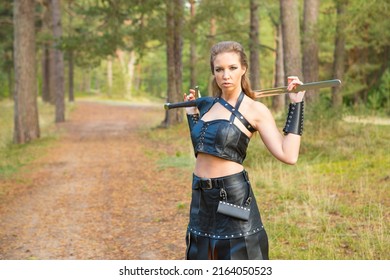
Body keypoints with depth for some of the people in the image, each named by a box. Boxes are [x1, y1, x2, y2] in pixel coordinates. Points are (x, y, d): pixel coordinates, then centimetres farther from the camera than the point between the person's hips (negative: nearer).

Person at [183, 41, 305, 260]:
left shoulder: (255, 110, -7)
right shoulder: (208, 104, 10)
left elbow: (288, 155, -17)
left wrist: (296, 104, -13)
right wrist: (192, 112, 20)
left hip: (233, 196, -6)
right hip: (202, 198, 7)